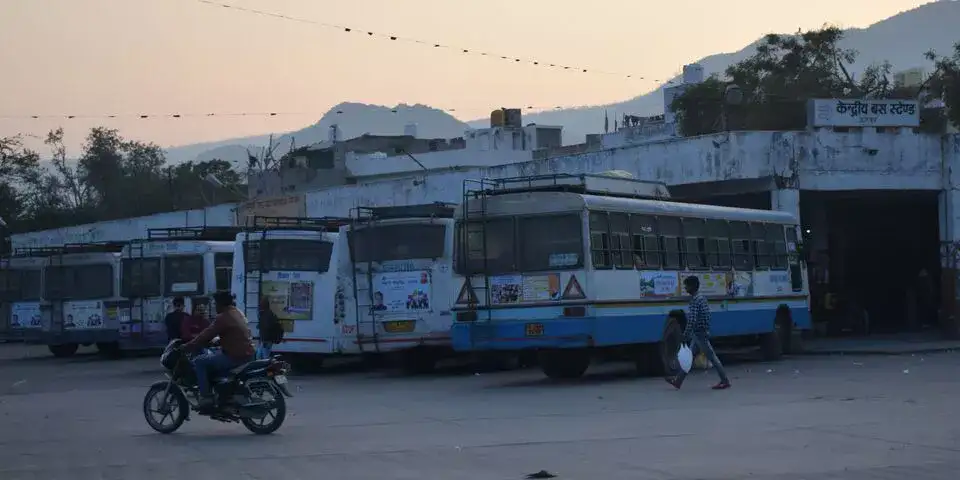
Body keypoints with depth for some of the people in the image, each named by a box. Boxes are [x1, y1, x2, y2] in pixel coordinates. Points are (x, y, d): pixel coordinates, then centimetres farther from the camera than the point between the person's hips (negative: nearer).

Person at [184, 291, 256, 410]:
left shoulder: (224, 317, -14)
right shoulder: (238, 313, 16)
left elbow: (207, 335, -15)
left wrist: (187, 347, -8)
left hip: (235, 357, -10)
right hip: (247, 355, 10)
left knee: (199, 362, -4)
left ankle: (206, 398, -10)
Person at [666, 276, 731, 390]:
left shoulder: (695, 300, -19)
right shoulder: (702, 298, 12)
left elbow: (692, 320, -23)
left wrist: (685, 336, -18)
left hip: (700, 334, -10)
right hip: (698, 334, 10)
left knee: (712, 357, -3)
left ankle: (725, 381, 2)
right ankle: (678, 380, 17)